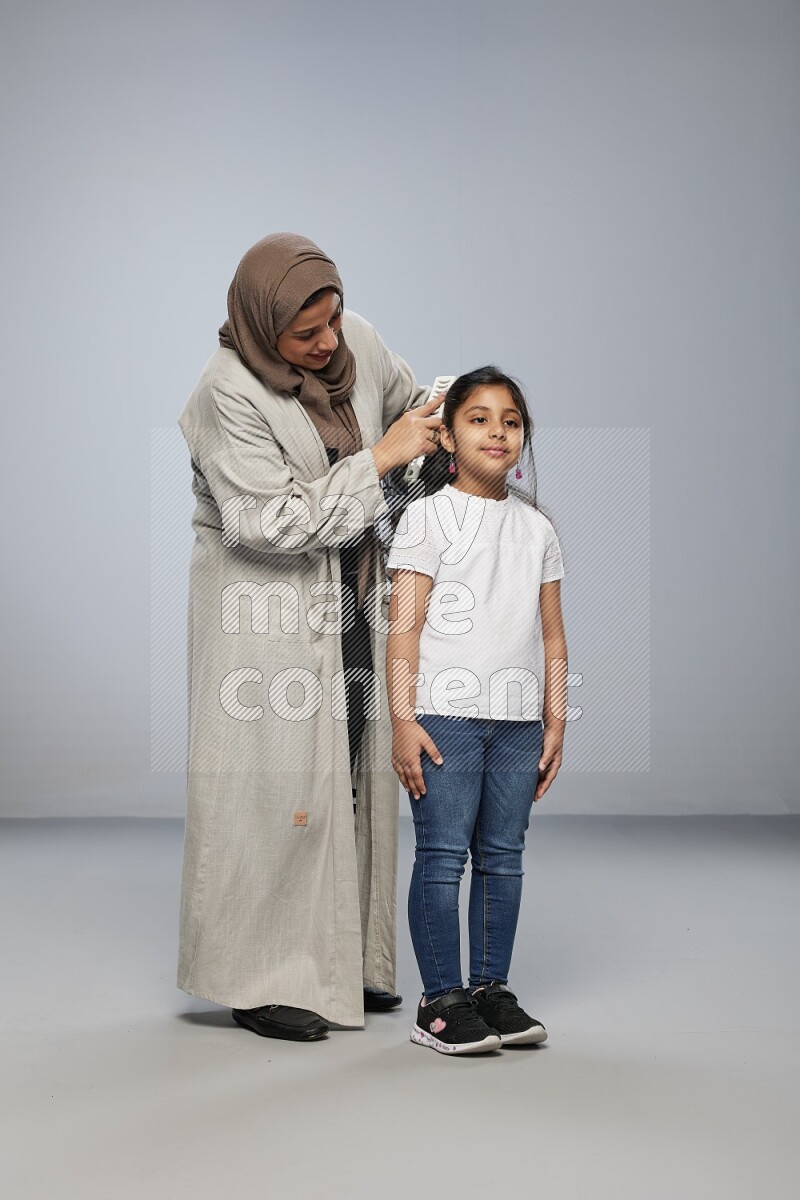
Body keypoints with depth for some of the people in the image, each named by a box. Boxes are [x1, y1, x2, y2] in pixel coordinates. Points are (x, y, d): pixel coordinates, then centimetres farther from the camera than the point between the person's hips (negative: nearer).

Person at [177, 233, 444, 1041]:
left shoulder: (356, 340, -2)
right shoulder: (229, 394, -21)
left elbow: (410, 401, 19)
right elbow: (276, 523, -25)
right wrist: (379, 459, -23)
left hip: (347, 595, 7)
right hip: (263, 604, -7)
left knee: (352, 778, 11)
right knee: (275, 782, -4)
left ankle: (343, 962, 25)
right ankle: (261, 979, 10)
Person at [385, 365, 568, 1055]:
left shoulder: (537, 526, 14)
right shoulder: (429, 516, 1)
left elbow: (552, 636, 15)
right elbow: (404, 628, -5)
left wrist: (555, 722, 10)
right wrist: (403, 719, -11)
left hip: (518, 719, 5)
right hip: (445, 714, -4)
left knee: (504, 856, 8)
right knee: (443, 856, -2)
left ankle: (492, 988, 19)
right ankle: (441, 1001, 6)